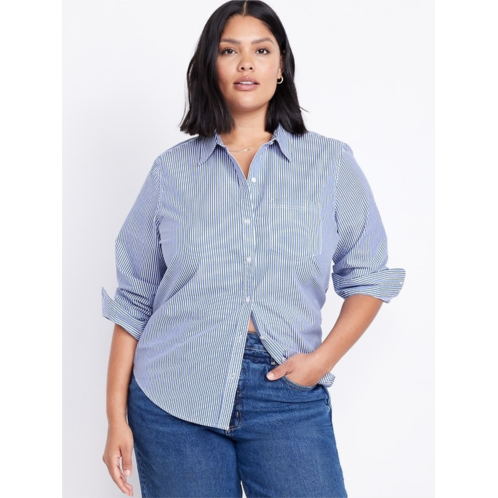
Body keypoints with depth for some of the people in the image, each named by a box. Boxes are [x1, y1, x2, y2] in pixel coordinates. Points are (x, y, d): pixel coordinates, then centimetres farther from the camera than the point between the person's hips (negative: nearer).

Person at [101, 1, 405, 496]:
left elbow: (367, 278, 8)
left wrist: (322, 359, -6)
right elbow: (133, 298, 5)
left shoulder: (331, 163, 4)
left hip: (288, 398, 0)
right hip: (174, 396, 1)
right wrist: (117, 416, 2)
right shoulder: (173, 169, 5)